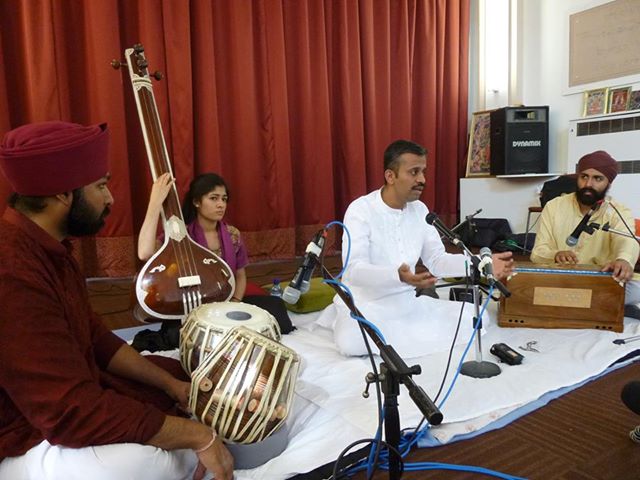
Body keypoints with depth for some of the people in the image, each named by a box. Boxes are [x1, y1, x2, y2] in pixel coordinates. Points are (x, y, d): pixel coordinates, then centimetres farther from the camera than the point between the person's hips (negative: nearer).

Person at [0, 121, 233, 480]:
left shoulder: (49, 248, 3)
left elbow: (95, 337, 8)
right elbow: (74, 413, -33)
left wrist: (172, 383, -1)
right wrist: (197, 435, -25)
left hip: (71, 392, 10)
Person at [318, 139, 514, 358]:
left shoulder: (420, 210, 3)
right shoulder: (360, 210, -17)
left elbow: (436, 260, 2)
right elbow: (355, 270, -25)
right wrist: (398, 276, -44)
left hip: (407, 301, 6)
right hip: (366, 303, -6)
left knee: (471, 319, -6)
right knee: (352, 341, -36)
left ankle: (391, 332, 6)